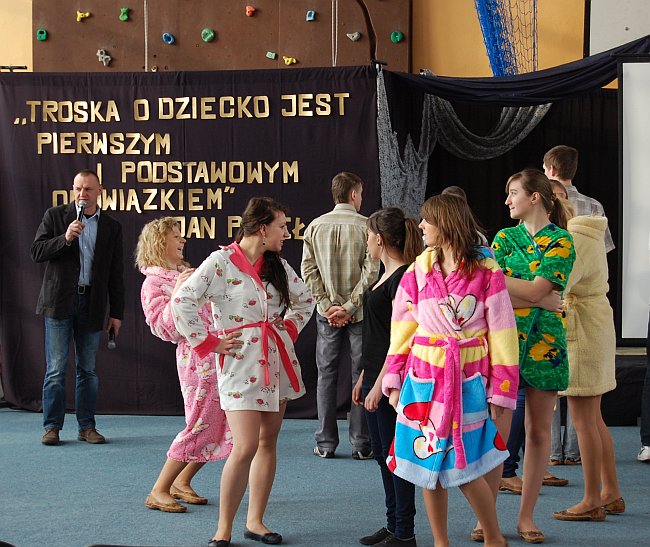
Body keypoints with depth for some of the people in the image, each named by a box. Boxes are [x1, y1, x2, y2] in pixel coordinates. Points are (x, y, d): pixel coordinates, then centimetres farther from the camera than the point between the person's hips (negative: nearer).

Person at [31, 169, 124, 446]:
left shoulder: (112, 227, 9)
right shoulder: (55, 216, 5)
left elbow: (115, 274, 10)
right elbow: (37, 252, -2)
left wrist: (116, 313, 7)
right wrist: (65, 238, -18)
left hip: (91, 305, 2)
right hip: (59, 302, -2)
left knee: (88, 369, 7)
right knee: (56, 368, -1)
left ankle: (87, 426, 14)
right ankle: (52, 427, 6)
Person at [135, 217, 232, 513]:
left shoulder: (189, 274, 19)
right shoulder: (154, 283, -5)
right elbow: (163, 329, -15)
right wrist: (178, 293, -20)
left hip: (218, 354, 8)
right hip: (196, 358, -8)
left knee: (219, 425, 9)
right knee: (199, 427, -8)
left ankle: (182, 482, 20)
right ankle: (158, 492, 1)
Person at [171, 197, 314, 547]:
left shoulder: (278, 265, 9)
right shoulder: (221, 262, -10)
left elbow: (304, 299, 25)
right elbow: (182, 302, -14)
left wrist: (290, 328, 10)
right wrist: (209, 343, -11)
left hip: (277, 360, 7)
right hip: (240, 363, -7)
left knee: (268, 442, 9)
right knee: (246, 447, -13)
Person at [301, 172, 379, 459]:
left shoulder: (315, 227, 1)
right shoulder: (365, 226, -7)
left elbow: (308, 269, -2)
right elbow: (371, 271, -14)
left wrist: (328, 305, -2)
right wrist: (350, 306, -10)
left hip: (327, 312, 2)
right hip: (359, 312, -2)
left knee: (326, 375, 9)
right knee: (360, 375, 5)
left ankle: (325, 444, 11)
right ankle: (361, 444, 7)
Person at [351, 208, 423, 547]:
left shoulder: (403, 278, -16)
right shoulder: (387, 275, 14)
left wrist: (380, 385, -21)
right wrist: (363, 377, 20)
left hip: (391, 380, -10)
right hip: (375, 376, 10)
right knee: (382, 452, 14)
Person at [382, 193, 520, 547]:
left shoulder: (485, 270, -5)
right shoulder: (419, 269, 4)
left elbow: (501, 331, -4)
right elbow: (402, 328, 8)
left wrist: (500, 389, -6)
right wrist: (394, 380, 5)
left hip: (468, 382, -3)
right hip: (424, 379, 3)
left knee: (464, 470, -3)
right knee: (428, 465, 6)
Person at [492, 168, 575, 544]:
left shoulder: (561, 242, 0)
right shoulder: (504, 238, 11)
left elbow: (533, 291, -12)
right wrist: (543, 298, -13)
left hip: (545, 342, -1)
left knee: (539, 431, 4)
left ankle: (527, 516, 14)